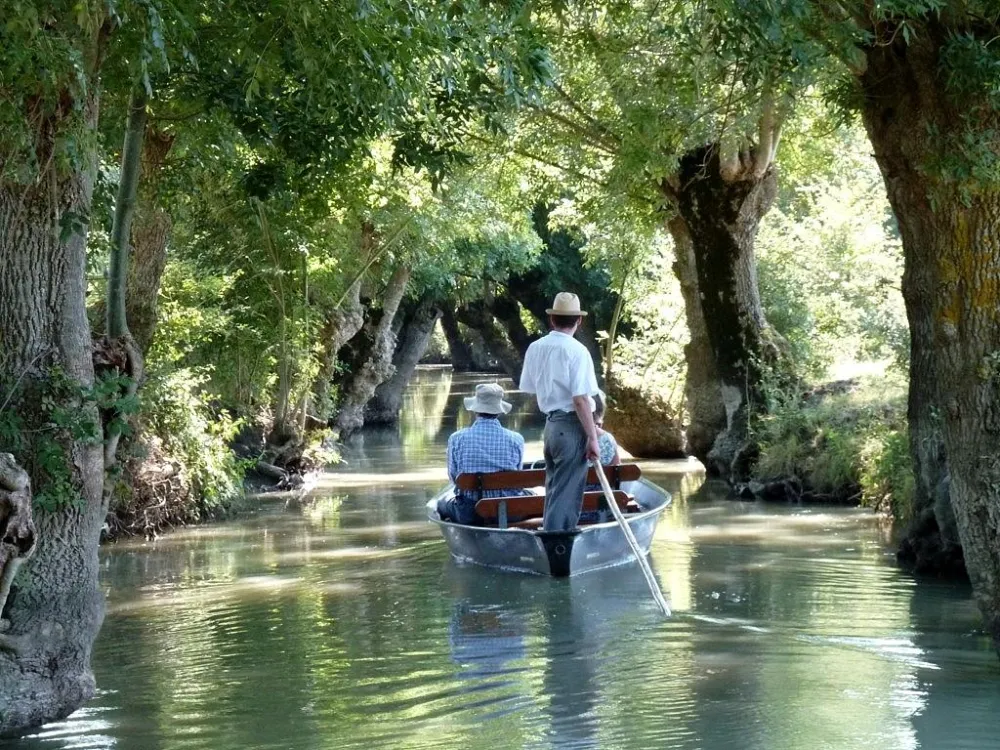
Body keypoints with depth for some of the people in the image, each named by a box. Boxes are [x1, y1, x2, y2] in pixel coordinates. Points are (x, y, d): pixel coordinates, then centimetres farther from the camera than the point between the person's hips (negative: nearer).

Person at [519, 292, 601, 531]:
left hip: (550, 424, 7)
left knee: (554, 489, 17)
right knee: (566, 494, -3)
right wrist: (592, 437, -13)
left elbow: (530, 388, 12)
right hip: (572, 427, -7)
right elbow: (580, 399, -18)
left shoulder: (535, 348, 6)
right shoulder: (577, 351, -15)